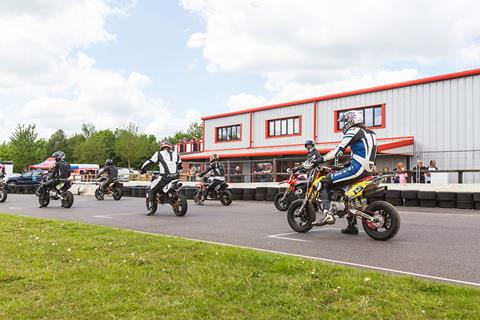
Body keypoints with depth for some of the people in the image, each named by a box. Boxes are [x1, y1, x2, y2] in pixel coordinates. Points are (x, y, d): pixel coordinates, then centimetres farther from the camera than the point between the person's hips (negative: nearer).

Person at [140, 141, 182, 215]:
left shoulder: (159, 154, 9)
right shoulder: (176, 154, 20)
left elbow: (149, 162, 9)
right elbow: (180, 166, 27)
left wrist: (142, 169, 24)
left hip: (164, 177, -3)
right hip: (175, 177, 4)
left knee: (152, 190, 10)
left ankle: (151, 207, 1)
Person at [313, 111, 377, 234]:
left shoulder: (354, 131, -4)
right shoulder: (370, 133, 23)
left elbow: (339, 150, -12)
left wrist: (322, 159, -9)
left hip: (357, 169, -9)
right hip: (368, 171, 9)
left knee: (325, 182, -6)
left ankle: (327, 214, -22)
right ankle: (352, 225, 25)